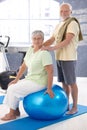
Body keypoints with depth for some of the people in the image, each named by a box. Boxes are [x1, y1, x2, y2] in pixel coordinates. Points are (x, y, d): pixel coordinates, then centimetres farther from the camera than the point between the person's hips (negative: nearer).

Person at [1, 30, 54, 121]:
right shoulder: (30, 50, 5)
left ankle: (12, 114, 5)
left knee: (13, 89, -11)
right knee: (11, 86, 7)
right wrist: (16, 80, 7)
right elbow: (24, 66, 10)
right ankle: (16, 111, 16)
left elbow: (50, 71, -23)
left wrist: (49, 89, -25)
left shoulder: (44, 53, -20)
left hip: (39, 82, -8)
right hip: (30, 79, 8)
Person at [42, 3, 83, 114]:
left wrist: (51, 48, -28)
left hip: (68, 58, -8)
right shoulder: (58, 26, 16)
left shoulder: (73, 24, -11)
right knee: (64, 83, 12)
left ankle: (74, 107, 12)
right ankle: (66, 105, 22)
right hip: (59, 58, 8)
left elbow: (67, 41, -22)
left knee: (71, 83, 0)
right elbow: (51, 40, 13)